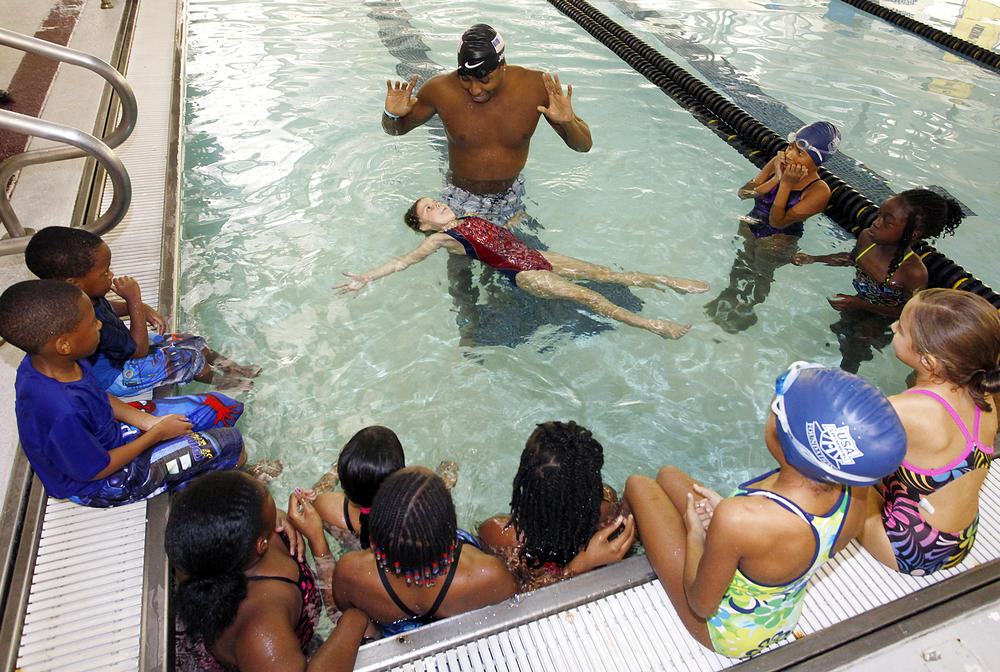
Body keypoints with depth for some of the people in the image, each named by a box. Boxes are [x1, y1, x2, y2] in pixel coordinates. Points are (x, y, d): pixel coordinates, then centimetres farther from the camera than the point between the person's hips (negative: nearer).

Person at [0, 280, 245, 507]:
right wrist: (157, 434, -16)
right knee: (230, 441, -10)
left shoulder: (41, 361, -14)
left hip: (111, 431, 8)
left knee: (224, 407, 4)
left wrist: (149, 421, -7)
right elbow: (95, 471, -26)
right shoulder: (62, 413, -41)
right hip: (102, 487, -8)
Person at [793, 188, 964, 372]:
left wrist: (861, 305, -29)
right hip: (861, 303, 6)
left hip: (883, 318, -6)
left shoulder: (915, 273, -37)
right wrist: (812, 259, -1)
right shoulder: (866, 237, -18)